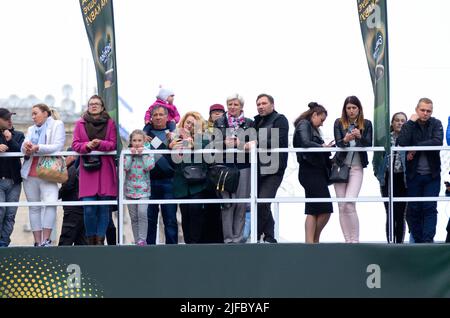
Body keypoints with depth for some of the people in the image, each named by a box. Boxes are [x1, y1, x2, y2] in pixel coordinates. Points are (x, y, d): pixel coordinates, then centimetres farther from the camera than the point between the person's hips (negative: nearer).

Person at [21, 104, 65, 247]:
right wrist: (26, 148, -14)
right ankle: (37, 242, 2)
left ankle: (46, 240, -23)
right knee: (34, 207, 2)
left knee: (50, 203, -22)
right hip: (30, 173, 5)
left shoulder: (57, 125, 7)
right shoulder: (31, 129, 24)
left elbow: (58, 147, -8)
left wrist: (37, 148, -20)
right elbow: (24, 148, 11)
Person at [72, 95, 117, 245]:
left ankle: (100, 239, 6)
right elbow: (75, 145, 5)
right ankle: (91, 239, 6)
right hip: (87, 170, 0)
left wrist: (100, 144, -16)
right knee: (89, 208, -8)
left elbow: (113, 144, 2)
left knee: (104, 208, 0)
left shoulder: (110, 123, 8)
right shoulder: (80, 123, 10)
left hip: (105, 170, 0)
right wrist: (87, 145, -14)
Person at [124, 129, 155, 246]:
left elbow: (149, 166, -13)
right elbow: (125, 167, -11)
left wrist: (142, 154, -10)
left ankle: (142, 239, -15)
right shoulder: (127, 153, 3)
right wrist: (131, 154, -11)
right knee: (134, 217, 7)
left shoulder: (148, 153, 2)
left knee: (142, 213, -20)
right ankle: (137, 241, 14)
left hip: (143, 189, -2)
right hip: (130, 189, 2)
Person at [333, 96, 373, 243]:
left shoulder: (366, 124, 5)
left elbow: (369, 144, -3)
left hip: (356, 167, -2)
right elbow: (338, 142, -6)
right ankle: (348, 241, 7)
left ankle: (355, 240, -10)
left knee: (349, 203, -17)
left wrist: (360, 136, -24)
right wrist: (345, 139, -29)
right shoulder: (339, 123, 4)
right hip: (340, 166, 2)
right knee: (342, 206, 1)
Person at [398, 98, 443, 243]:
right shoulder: (409, 125, 3)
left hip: (432, 175, -1)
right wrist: (411, 122, -13)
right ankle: (417, 240, 8)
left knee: (430, 208, -6)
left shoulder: (436, 124, 3)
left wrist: (415, 148, -16)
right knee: (413, 209, 1)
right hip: (414, 175, 1)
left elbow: (438, 142, -15)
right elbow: (402, 143, -15)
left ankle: (428, 240, -10)